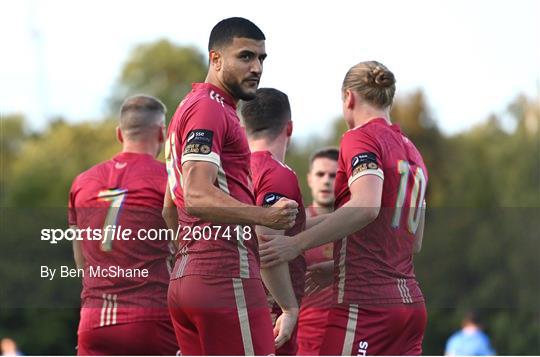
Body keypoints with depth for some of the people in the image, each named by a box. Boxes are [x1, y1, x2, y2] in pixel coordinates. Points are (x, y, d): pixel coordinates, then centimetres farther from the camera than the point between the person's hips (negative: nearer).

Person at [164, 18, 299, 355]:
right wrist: (264, 216, -35)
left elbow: (169, 209, 29)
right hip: (227, 278, -10)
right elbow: (198, 196, -22)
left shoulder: (192, 107, 24)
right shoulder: (209, 109, -8)